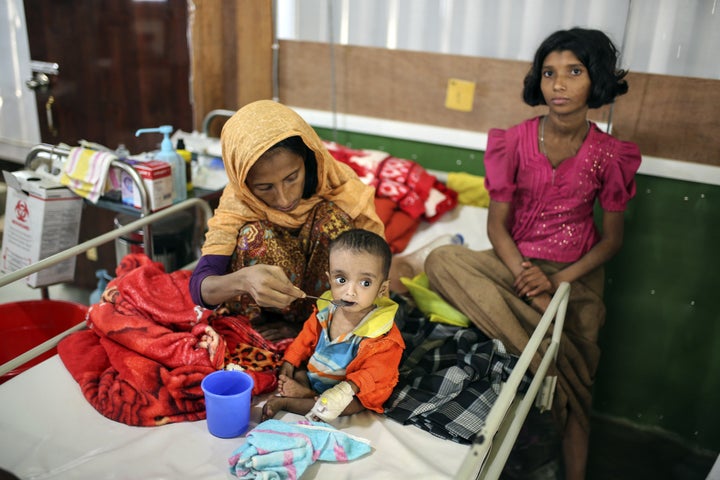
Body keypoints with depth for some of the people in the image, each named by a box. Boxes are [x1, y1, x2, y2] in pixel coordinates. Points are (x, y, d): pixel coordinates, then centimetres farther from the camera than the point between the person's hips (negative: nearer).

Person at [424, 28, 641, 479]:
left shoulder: (609, 155, -7)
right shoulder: (515, 142, -7)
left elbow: (612, 238, -2)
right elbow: (497, 225, -7)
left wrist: (558, 280, -17)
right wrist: (528, 282, -23)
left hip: (576, 274, 0)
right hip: (515, 262, 1)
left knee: (577, 390, -2)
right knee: (441, 261, -27)